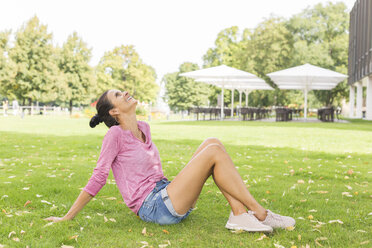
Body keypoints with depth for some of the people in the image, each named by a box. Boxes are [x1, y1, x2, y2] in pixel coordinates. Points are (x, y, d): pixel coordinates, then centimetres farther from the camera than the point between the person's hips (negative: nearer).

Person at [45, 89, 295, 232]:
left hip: (166, 194, 8)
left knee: (212, 142, -5)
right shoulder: (115, 135, -9)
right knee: (213, 152, -18)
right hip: (153, 207, -8)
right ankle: (260, 213, -13)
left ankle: (240, 215, -15)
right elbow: (98, 179, -7)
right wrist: (66, 218, -7)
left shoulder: (144, 128, 15)